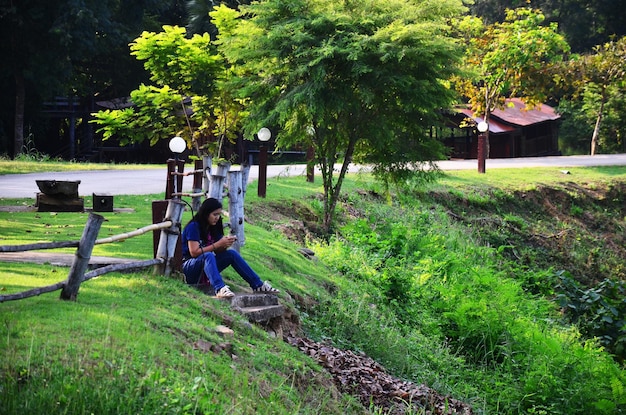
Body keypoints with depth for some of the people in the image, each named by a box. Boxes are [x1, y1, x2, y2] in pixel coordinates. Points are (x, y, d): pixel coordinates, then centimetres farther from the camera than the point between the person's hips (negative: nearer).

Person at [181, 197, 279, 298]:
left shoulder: (213, 227, 10)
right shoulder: (193, 226, -14)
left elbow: (218, 251, 9)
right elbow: (194, 252, -21)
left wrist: (226, 244, -14)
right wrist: (219, 244, -21)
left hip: (206, 266, 7)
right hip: (189, 267, -7)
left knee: (232, 253, -9)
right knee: (208, 255, -36)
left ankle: (258, 285, -12)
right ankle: (220, 289, -58)